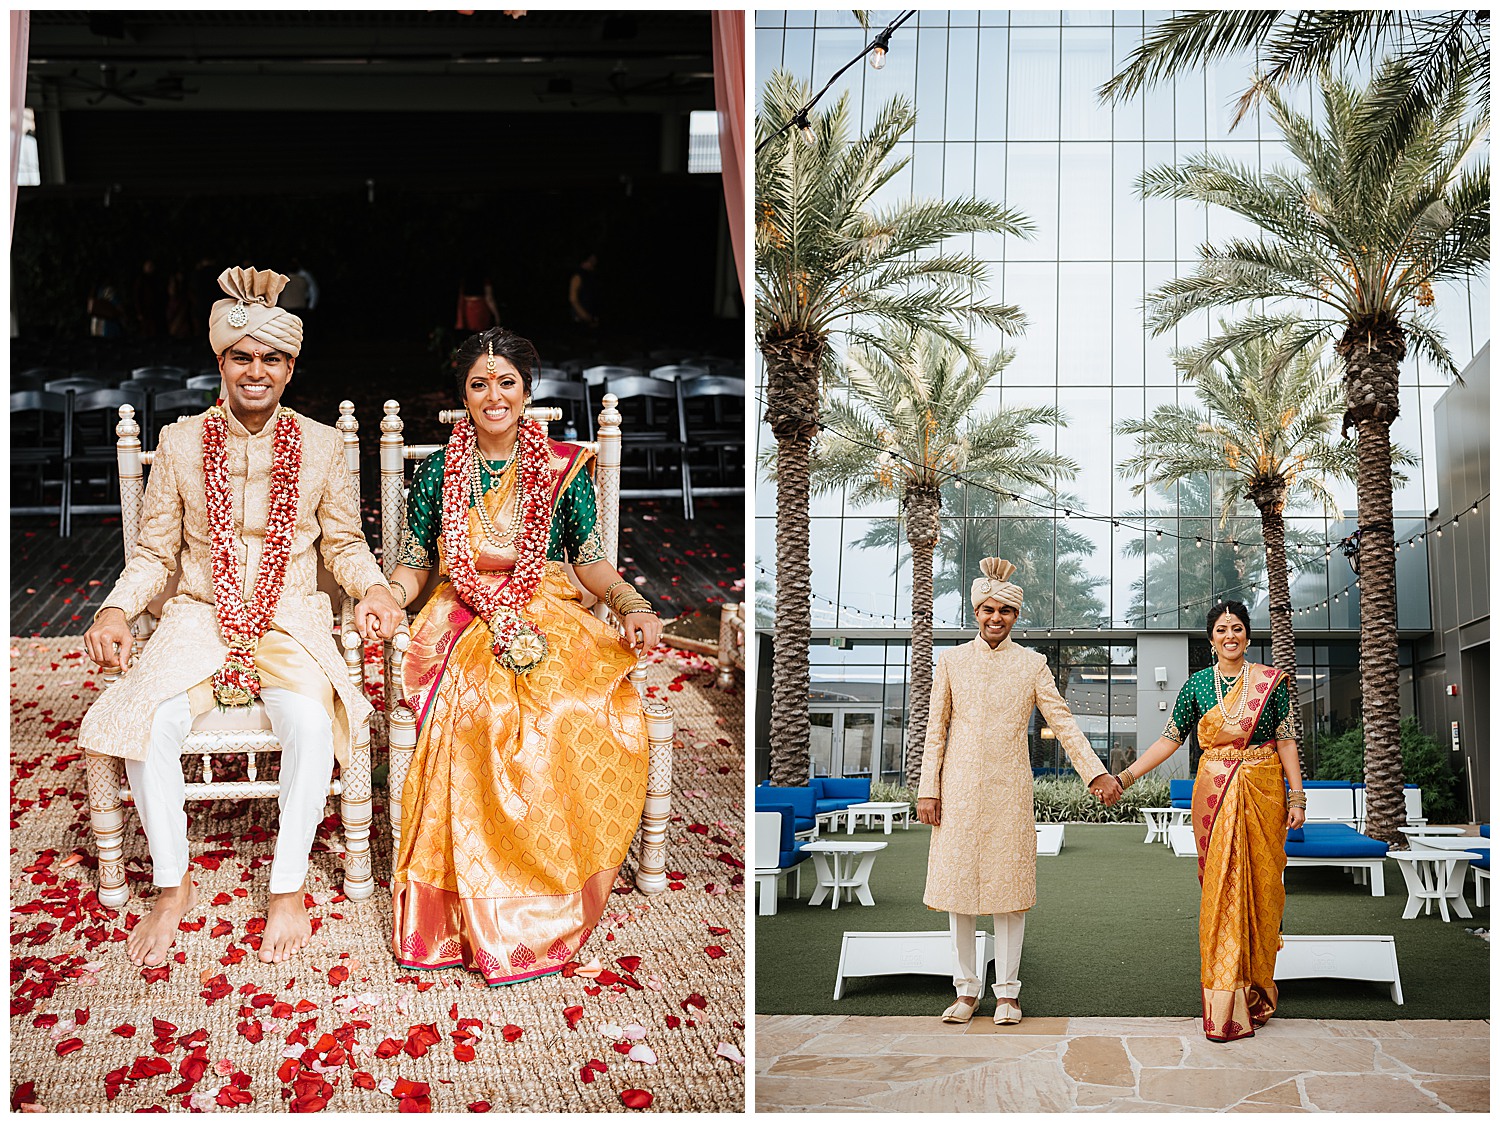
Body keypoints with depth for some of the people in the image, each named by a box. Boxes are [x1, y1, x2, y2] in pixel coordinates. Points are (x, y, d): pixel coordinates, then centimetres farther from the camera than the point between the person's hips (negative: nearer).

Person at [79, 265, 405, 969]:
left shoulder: (321, 445, 2)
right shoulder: (181, 443, 2)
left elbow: (344, 544, 10)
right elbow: (155, 553, 7)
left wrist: (374, 588, -10)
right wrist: (116, 609, -10)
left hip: (291, 620, -1)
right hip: (201, 618, 1)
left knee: (311, 720, -31)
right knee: (148, 723, -27)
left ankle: (288, 888, -12)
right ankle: (173, 886, -5)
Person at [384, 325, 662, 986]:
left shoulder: (563, 468, 10)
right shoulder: (439, 470, 11)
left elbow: (589, 559, 12)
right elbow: (416, 562, 13)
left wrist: (631, 605, -6)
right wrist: (386, 597, -8)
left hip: (551, 620, 0)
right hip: (467, 626, 0)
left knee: (592, 716, -33)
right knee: (478, 710, -35)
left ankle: (557, 900, -18)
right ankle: (482, 916, -22)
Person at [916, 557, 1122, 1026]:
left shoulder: (1031, 663, 5)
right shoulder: (952, 661, 6)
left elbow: (1062, 722, 3)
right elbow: (936, 729, 7)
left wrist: (1097, 773, -5)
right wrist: (928, 789, 2)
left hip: (1009, 791, -1)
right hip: (960, 789, 1)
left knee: (1008, 885, 1)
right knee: (959, 884, 2)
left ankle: (1007, 992, 9)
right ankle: (965, 989, 12)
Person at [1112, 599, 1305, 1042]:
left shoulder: (1271, 681, 3)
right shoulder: (1197, 684, 6)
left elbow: (1286, 740, 3)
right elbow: (1171, 738, 6)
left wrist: (1297, 796, -2)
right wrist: (1126, 776, 0)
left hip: (1263, 792, 0)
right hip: (1215, 792, 0)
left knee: (1259, 884, 2)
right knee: (1222, 887, -4)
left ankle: (1256, 986, 16)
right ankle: (1228, 1007, -2)